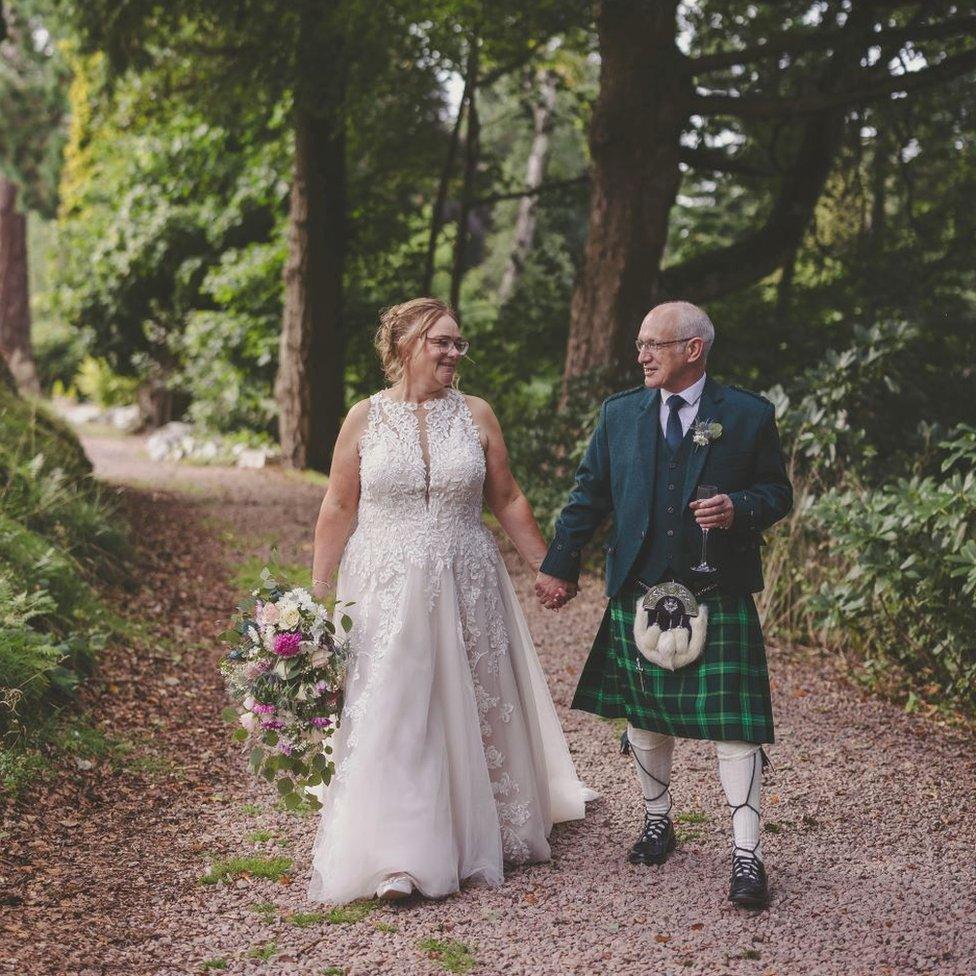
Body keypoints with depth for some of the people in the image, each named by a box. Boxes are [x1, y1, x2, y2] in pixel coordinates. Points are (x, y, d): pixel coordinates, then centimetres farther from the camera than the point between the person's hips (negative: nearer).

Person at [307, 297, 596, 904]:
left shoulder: (476, 415, 3)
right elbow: (339, 508, 1)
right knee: (390, 715, -5)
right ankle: (398, 859, -1)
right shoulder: (365, 418, -1)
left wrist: (547, 566, 8)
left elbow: (508, 500, 8)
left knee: (477, 707, 11)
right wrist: (318, 592, -1)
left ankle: (483, 835, 30)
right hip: (386, 591, -2)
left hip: (466, 587, 2)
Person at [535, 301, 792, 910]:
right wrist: (560, 565, 10)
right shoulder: (620, 414, 6)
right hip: (639, 596, 3)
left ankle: (747, 854, 2)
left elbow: (778, 491, 4)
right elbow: (590, 495, 12)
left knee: (734, 722, -6)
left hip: (721, 597, -3)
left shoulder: (749, 415, -2)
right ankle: (657, 819, 35)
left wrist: (739, 509, -17)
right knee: (644, 715, 14)